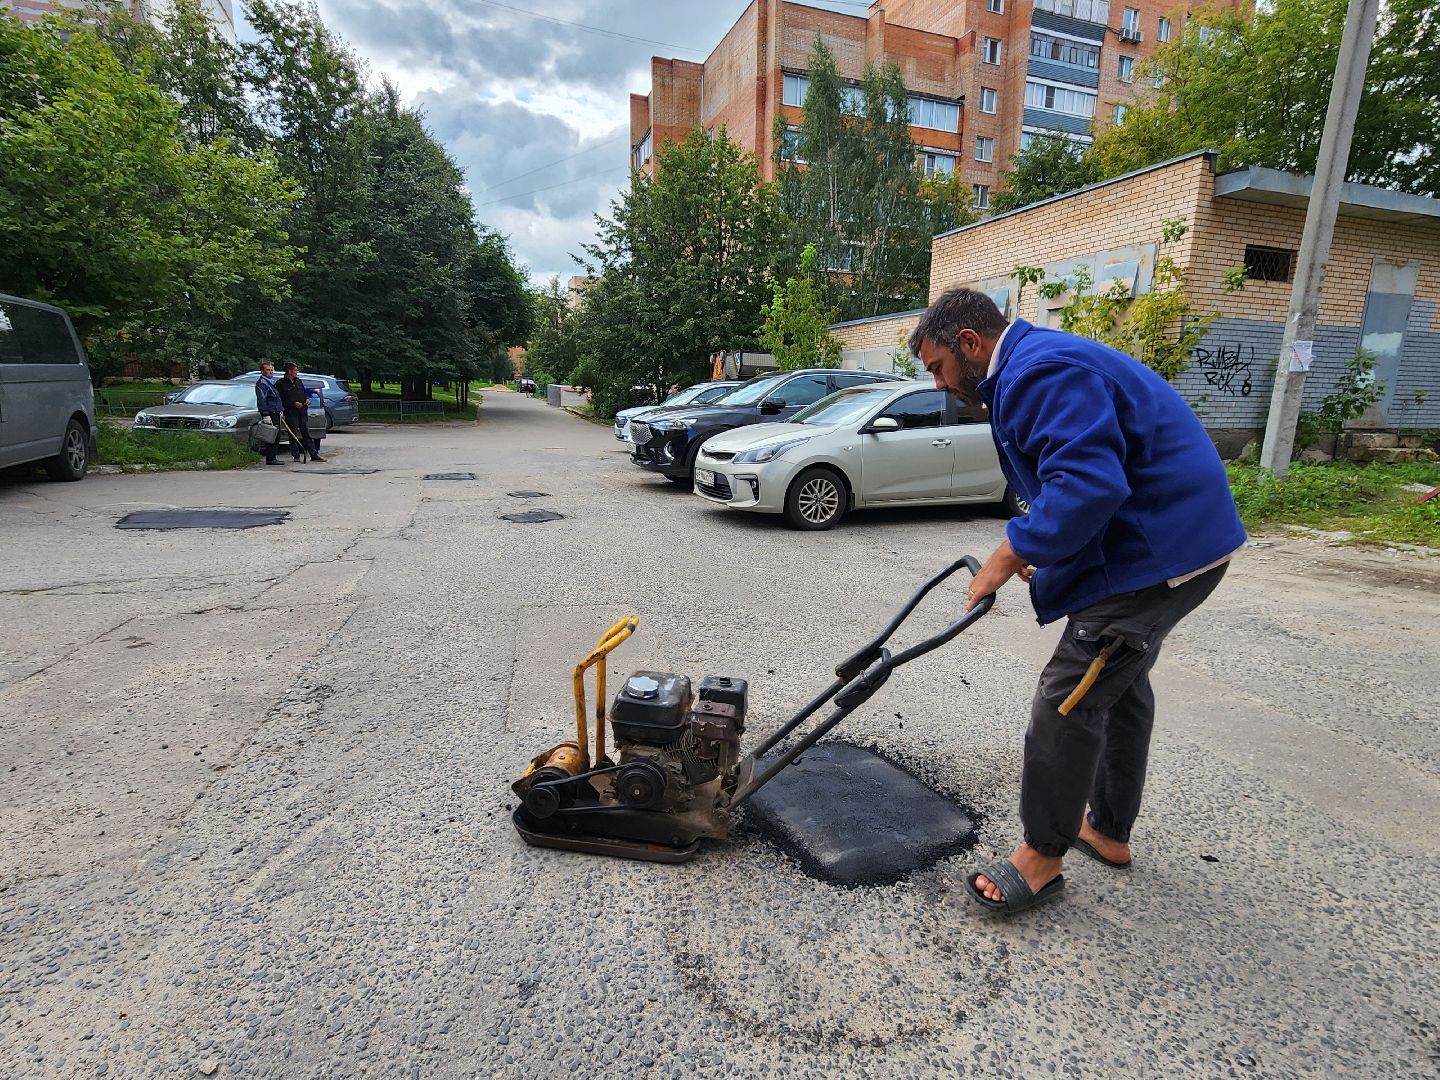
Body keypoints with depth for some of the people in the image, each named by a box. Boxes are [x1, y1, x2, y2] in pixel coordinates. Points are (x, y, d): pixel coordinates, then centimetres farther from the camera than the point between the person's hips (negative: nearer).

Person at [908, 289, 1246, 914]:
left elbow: (1087, 484, -32)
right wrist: (1038, 550, 9)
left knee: (1067, 702, -6)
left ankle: (1043, 857, 12)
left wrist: (1010, 555, -22)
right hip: (1174, 538, 12)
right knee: (1119, 687, 21)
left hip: (1156, 554, -12)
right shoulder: (1029, 367, 14)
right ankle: (1109, 832, 39)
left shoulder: (1039, 373, -21)